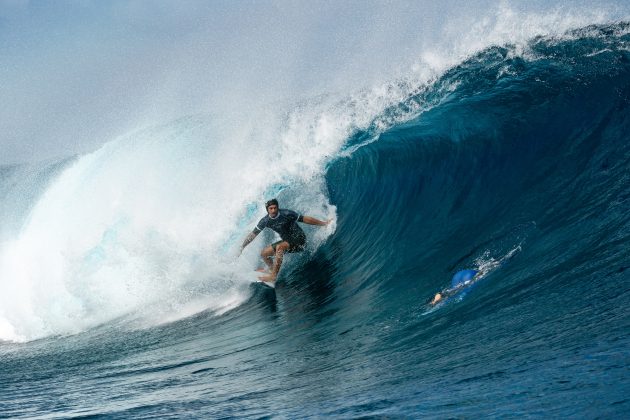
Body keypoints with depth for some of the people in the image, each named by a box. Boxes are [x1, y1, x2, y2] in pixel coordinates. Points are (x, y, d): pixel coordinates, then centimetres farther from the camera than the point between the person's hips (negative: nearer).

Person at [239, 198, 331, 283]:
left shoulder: (286, 214, -20)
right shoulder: (265, 221, -7)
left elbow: (305, 219, -13)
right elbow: (253, 234, 1)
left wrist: (323, 223, -10)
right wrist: (242, 247, -1)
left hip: (298, 239, -7)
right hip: (286, 240, 7)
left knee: (279, 247, -32)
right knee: (264, 253, 4)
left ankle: (273, 276, -30)